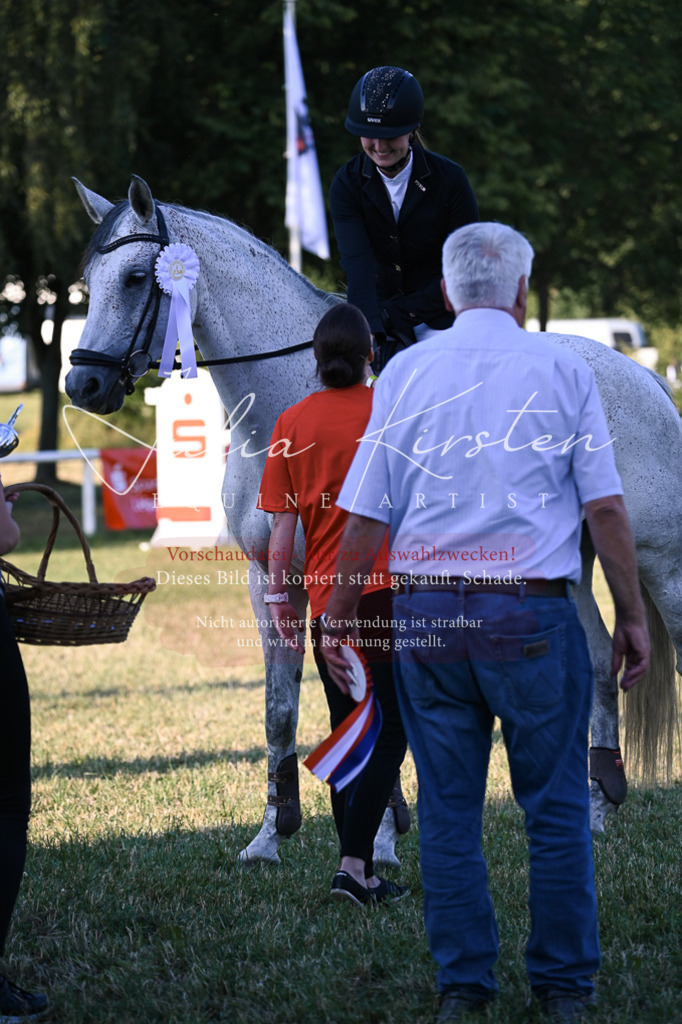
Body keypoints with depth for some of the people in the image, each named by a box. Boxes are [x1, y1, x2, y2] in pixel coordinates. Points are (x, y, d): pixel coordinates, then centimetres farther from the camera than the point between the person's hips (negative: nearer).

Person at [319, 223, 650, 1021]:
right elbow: (605, 508, -2)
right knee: (556, 806, 6)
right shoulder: (560, 370, 2)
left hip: (424, 610, 2)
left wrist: (339, 618, 12)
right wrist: (632, 617, 4)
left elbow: (363, 515, 4)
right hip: (531, 612, -2)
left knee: (446, 807, 9)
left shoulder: (405, 373, 6)